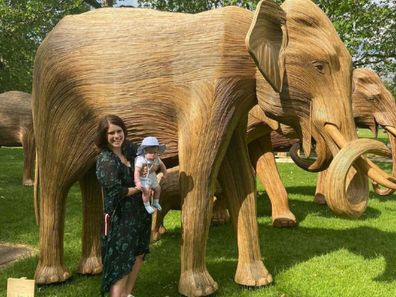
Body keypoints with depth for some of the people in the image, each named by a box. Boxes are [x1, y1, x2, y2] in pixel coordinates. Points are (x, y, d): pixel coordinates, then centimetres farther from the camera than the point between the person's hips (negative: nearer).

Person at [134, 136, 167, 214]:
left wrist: (164, 173, 19)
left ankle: (155, 202, 40)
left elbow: (162, 165, 10)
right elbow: (137, 171, -37)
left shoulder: (157, 159, -12)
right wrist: (138, 182, -45)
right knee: (147, 191, -21)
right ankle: (147, 205, 4)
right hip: (143, 179, -7)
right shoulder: (140, 160, -33)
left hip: (152, 177, 7)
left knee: (158, 188, 16)